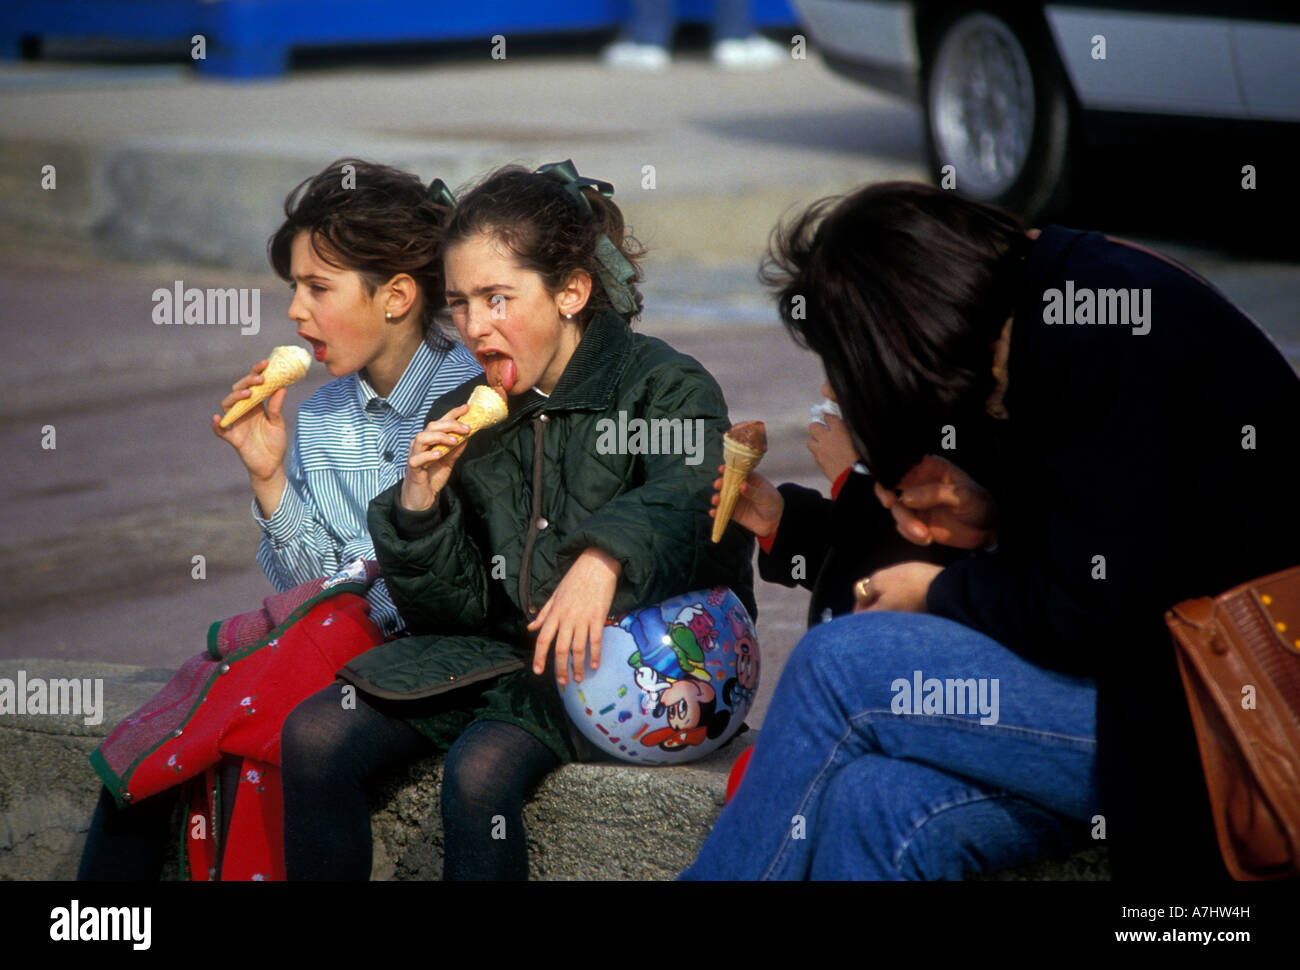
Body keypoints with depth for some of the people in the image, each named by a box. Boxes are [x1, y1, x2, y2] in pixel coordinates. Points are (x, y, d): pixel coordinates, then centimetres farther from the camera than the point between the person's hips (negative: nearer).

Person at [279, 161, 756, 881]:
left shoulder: (667, 387, -5)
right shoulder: (461, 421, 12)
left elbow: (689, 494, -29)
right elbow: (454, 609, 12)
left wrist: (605, 558, -48)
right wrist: (421, 504, -7)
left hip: (611, 659, -6)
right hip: (496, 651, 6)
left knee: (481, 769, -32)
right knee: (313, 735, -13)